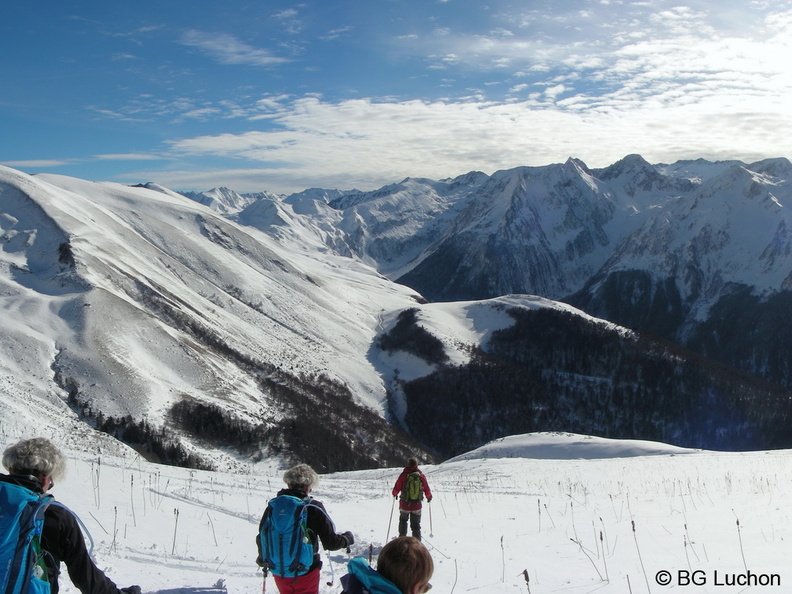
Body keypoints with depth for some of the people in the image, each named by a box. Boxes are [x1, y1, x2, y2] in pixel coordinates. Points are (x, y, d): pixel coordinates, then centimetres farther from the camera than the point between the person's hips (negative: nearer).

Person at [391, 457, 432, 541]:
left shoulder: (404, 475, -9)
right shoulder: (421, 475, -3)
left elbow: (396, 488, -4)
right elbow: (427, 489, 3)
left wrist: (394, 494, 19)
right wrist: (429, 497, 23)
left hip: (404, 504, -1)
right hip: (417, 506, 1)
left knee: (403, 521, 23)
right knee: (416, 525, 11)